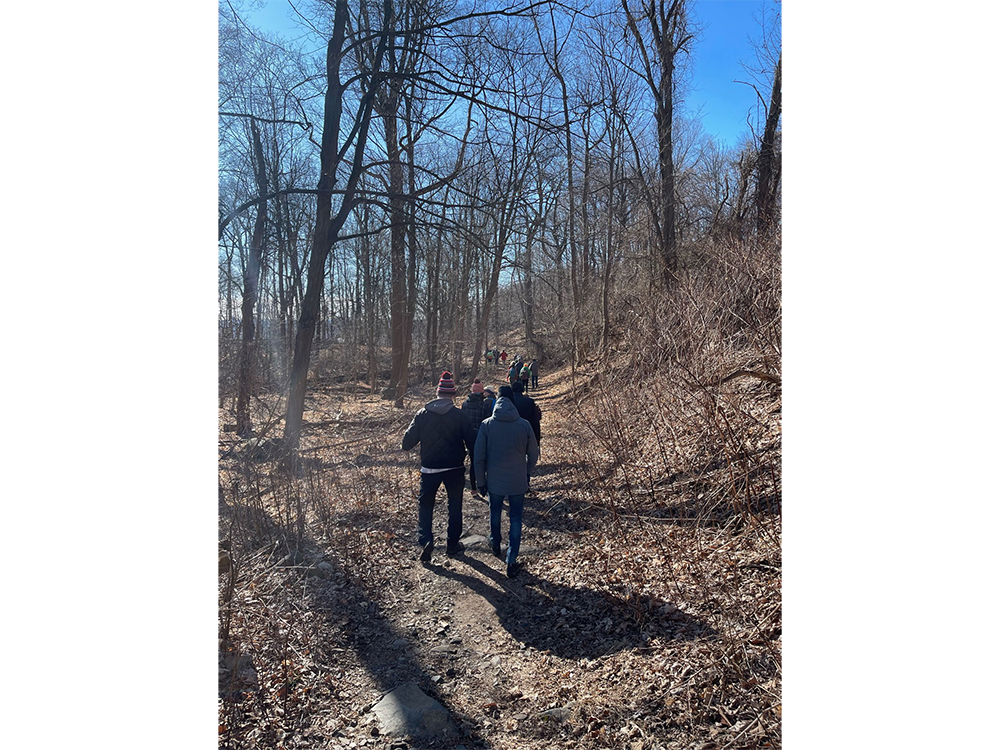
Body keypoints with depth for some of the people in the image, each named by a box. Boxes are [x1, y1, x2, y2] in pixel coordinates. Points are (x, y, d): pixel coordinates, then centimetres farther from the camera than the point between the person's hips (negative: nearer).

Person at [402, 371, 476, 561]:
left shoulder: (422, 414, -6)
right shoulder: (460, 416, -9)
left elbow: (407, 443, -4)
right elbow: (472, 443, -8)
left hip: (429, 468, 1)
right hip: (454, 468, 0)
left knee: (425, 504, 13)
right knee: (454, 505, 16)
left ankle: (425, 540, -5)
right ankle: (453, 544, 23)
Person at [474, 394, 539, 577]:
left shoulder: (487, 425, -9)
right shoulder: (524, 425, -7)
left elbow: (479, 456, -6)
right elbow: (533, 454, 3)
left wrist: (481, 481, 5)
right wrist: (527, 473, 20)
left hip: (494, 481, 1)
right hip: (518, 482, 0)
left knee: (495, 514, 25)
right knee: (515, 520, 10)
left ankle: (495, 546, 45)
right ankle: (512, 563, 8)